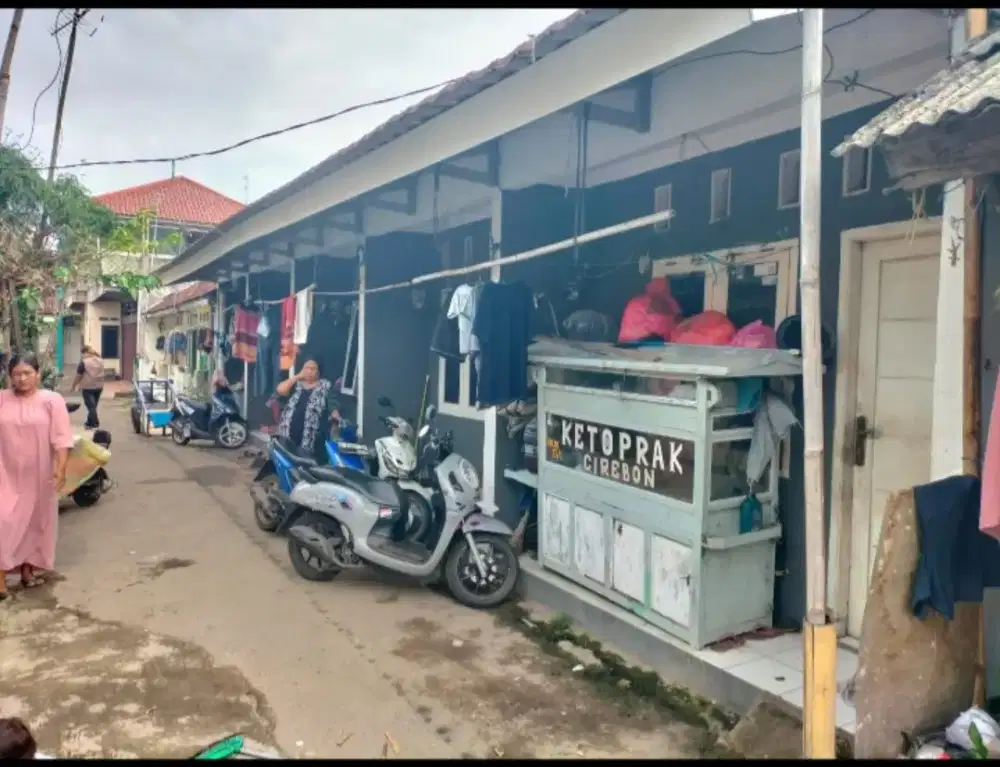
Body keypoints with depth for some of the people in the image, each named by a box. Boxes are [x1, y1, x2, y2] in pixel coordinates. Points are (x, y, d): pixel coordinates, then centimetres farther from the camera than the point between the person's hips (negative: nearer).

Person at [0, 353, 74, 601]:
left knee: (35, 522, 11)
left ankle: (28, 569, 25)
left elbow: (61, 438, -8)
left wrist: (61, 469, -16)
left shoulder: (52, 400, -5)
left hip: (38, 475, -1)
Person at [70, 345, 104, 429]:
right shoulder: (100, 361, 7)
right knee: (93, 405, 16)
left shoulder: (84, 362, -11)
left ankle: (95, 424, -10)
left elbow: (78, 376, -6)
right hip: (99, 386, 6)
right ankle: (90, 422, 25)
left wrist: (73, 386, 7)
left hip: (88, 387, -6)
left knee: (91, 406, -3)